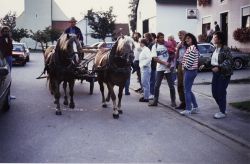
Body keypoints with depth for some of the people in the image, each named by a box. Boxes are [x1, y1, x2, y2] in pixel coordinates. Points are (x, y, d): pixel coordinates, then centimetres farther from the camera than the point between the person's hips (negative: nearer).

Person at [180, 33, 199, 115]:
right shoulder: (189, 48, 17)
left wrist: (185, 66, -6)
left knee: (187, 90, -5)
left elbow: (190, 60, -20)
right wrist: (184, 66, 6)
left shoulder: (192, 48, -15)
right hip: (190, 70, 10)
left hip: (190, 70, -10)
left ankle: (188, 109, 0)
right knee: (188, 90, 15)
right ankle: (195, 107, 20)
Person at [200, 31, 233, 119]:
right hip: (216, 72, 8)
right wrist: (205, 64, 12)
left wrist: (219, 67, -30)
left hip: (224, 73, -8)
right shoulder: (216, 48, 9)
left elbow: (229, 61, -23)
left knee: (221, 93, -3)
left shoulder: (225, 49, -16)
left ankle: (222, 112, 10)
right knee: (214, 92, 11)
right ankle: (222, 109, 27)